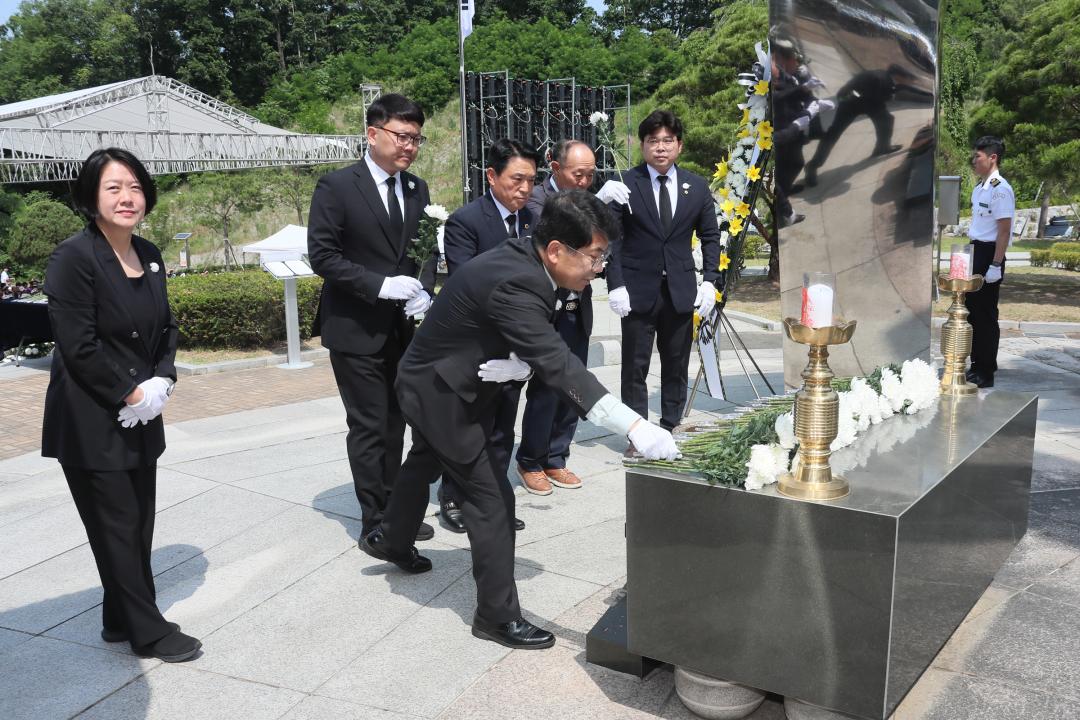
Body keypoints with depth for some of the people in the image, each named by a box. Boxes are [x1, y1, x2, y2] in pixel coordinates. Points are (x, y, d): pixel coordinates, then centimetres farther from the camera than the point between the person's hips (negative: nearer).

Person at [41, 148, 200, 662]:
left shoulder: (148, 255, 7)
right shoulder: (73, 258, -15)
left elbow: (166, 328, 12)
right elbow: (79, 347, -19)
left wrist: (161, 382, -3)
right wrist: (132, 393, -15)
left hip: (141, 417, 7)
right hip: (92, 423, -7)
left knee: (138, 523, 13)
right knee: (117, 526, 3)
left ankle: (120, 618, 30)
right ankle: (147, 632, 15)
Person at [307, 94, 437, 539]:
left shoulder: (416, 189, 8)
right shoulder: (336, 187, -10)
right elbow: (322, 255, -14)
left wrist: (425, 291, -7)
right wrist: (381, 285, -21)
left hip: (403, 327, 6)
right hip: (357, 330, -6)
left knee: (395, 424, 15)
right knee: (369, 427, 0)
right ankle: (376, 521, 13)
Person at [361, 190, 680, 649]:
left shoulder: (523, 260, -6)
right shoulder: (514, 284, -35)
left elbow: (541, 351, 2)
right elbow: (558, 365, -44)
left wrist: (519, 364, -22)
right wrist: (634, 427, -49)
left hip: (436, 383, 10)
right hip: (438, 391, -10)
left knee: (426, 461, 30)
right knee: (492, 498, -6)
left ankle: (391, 541, 56)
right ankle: (498, 616, 8)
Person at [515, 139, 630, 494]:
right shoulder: (536, 197, -10)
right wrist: (597, 200, -33)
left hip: (578, 311, 6)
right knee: (545, 390, -2)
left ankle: (555, 459, 23)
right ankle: (530, 462, 15)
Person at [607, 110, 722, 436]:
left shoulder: (697, 186, 5)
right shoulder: (625, 185, -4)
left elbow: (710, 236, 11)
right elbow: (612, 238, -4)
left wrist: (709, 281, 1)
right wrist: (616, 285, -12)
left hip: (681, 290, 3)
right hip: (638, 290, -3)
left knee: (676, 364, 11)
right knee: (635, 367, 2)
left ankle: (670, 427, 25)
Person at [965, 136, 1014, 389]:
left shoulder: (1000, 189, -15)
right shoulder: (979, 188, 12)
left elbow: (1004, 230, -17)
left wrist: (995, 265, -20)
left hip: (989, 254, -9)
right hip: (975, 253, 9)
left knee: (986, 314, -2)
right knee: (972, 310, 14)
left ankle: (986, 372, 7)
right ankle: (976, 364, 26)